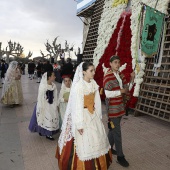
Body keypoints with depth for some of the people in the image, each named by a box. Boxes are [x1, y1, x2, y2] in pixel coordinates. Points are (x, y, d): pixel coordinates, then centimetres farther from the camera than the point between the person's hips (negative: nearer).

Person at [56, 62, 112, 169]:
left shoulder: (94, 83, 0)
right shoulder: (79, 85, -20)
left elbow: (96, 101, 6)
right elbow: (77, 105, -19)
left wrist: (98, 115, 10)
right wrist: (80, 124, -17)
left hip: (93, 114, 7)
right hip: (82, 115, -7)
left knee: (97, 139, 19)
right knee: (83, 142, 6)